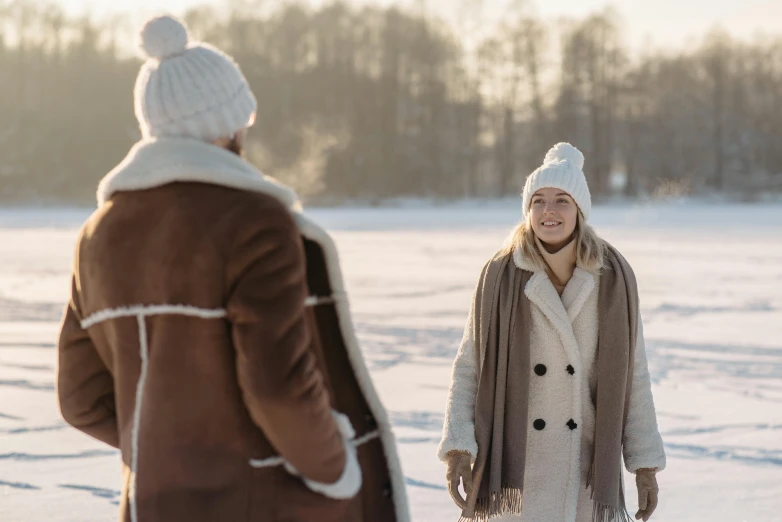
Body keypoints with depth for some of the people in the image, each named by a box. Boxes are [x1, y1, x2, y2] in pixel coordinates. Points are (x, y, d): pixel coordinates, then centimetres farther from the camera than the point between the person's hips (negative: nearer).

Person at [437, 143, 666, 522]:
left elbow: (634, 375, 2)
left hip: (586, 468, 1)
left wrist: (645, 462, 1)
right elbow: (468, 368, -1)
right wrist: (457, 447, -11)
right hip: (514, 465, -1)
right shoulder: (501, 277, -5)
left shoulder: (613, 279, -3)